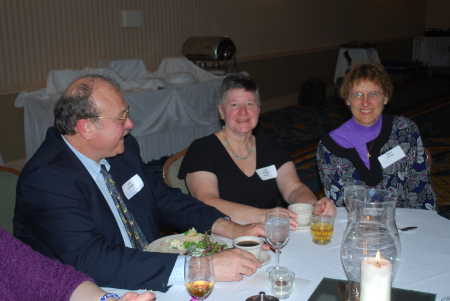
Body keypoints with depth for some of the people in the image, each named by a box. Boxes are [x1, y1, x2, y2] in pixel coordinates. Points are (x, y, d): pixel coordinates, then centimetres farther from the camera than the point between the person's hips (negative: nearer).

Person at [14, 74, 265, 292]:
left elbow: (164, 199, 10)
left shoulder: (123, 148, 1)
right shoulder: (45, 179, -21)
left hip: (149, 276, 7)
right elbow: (92, 260, -31)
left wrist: (232, 229, -4)